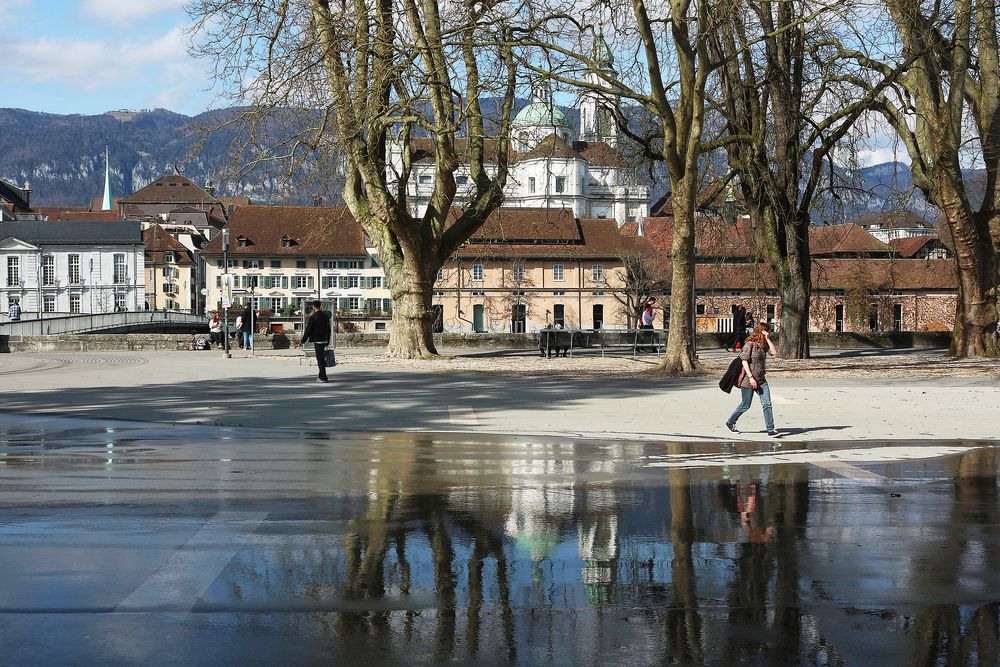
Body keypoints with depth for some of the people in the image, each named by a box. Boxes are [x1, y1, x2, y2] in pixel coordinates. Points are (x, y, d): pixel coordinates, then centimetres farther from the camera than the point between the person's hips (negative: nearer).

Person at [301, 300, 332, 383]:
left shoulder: (313, 317, -13)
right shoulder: (326, 316, 9)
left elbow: (308, 330, -11)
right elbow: (328, 330, 15)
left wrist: (303, 341, -3)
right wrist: (327, 341, 22)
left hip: (317, 340, -7)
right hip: (324, 340, 7)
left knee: (320, 359, -4)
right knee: (321, 358, 16)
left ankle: (323, 378, -4)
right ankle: (321, 376, 23)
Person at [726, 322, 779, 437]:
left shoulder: (763, 345, 9)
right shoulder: (750, 344, -12)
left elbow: (774, 352, -3)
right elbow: (745, 362, -16)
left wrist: (768, 339, -6)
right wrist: (751, 377, -20)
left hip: (761, 380, 6)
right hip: (748, 380, -6)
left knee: (767, 404, -4)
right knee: (745, 405, 6)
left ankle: (771, 429, -3)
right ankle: (730, 422, 27)